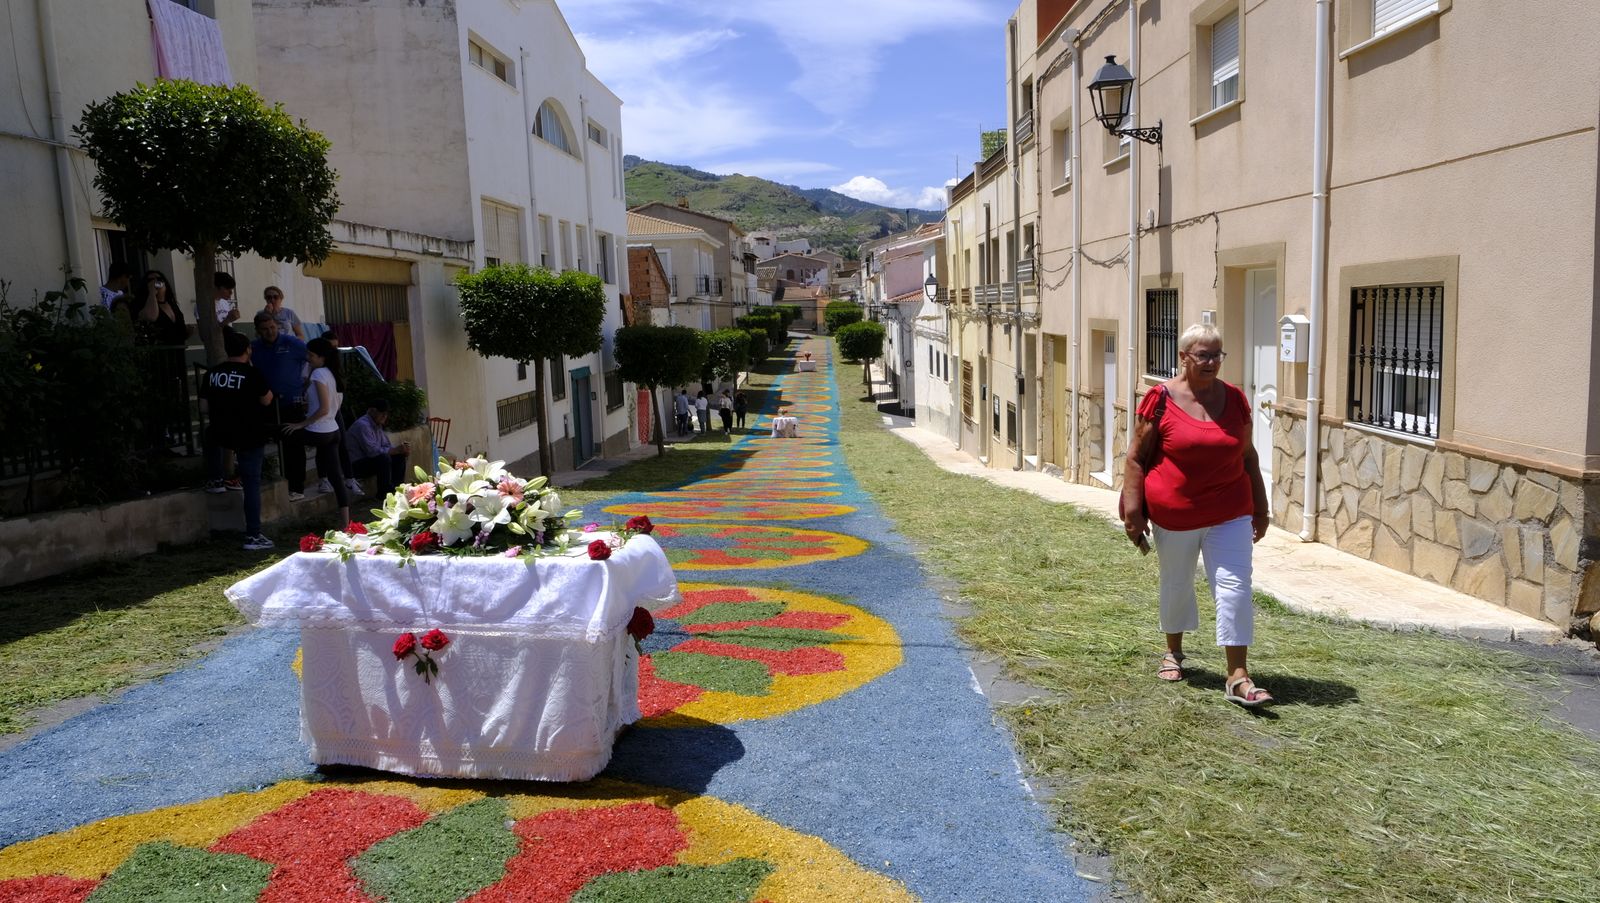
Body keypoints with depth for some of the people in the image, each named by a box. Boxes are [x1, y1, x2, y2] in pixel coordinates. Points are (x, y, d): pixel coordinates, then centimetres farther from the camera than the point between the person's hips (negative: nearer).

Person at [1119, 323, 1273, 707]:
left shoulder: (1235, 399, 3)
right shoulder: (1162, 399, -7)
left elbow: (1248, 456, 12)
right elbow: (1137, 459, -6)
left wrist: (1260, 507, 13)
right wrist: (1132, 511, -10)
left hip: (1230, 513, 2)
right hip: (1174, 514, -2)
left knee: (1235, 587, -5)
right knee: (1176, 584, 15)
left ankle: (1238, 677, -2)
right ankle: (1173, 652, 38)